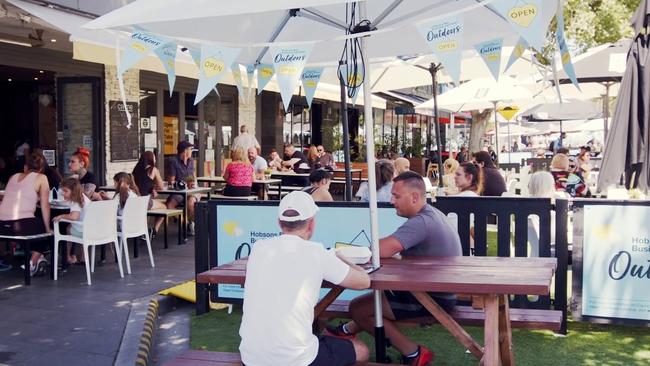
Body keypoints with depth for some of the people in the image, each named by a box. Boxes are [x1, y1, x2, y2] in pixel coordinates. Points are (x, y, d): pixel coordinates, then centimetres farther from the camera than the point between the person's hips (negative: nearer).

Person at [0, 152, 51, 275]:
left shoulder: (14, 176, 21)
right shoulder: (41, 178, 6)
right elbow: (45, 205, 3)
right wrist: (48, 229, 10)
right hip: (22, 224, -6)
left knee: (37, 225, 33)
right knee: (47, 231, 24)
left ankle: (34, 258, 32)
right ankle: (32, 263, 13)